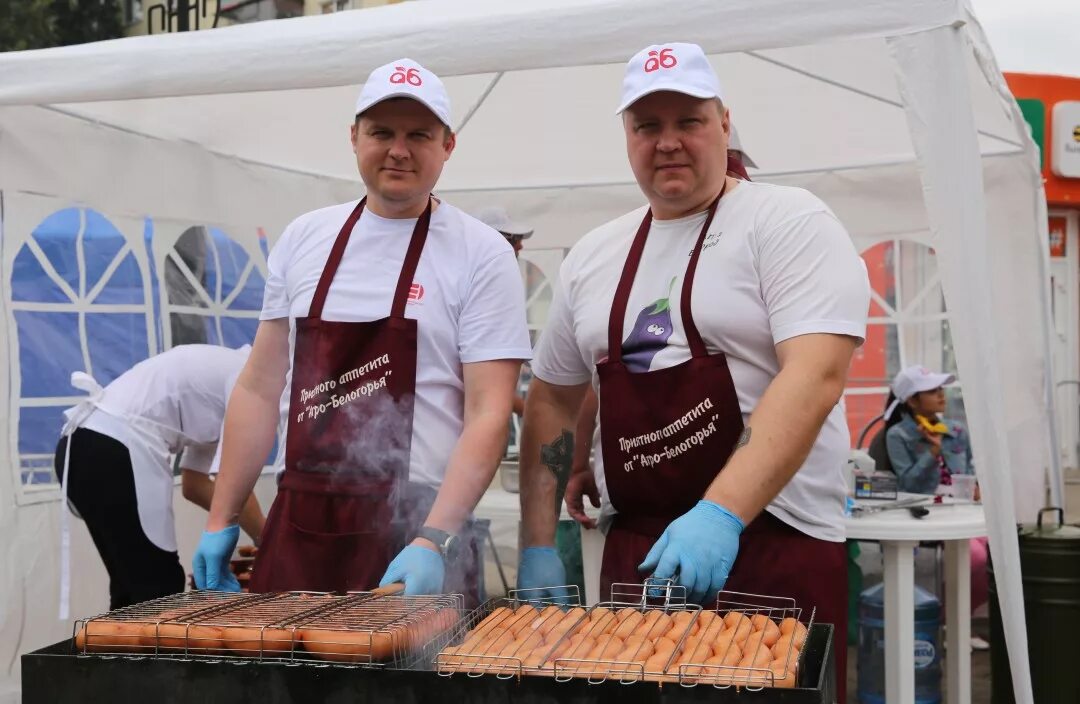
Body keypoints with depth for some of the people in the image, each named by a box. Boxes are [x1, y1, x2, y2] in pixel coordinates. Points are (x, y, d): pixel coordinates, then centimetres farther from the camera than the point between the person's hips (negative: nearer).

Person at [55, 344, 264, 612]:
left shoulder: (221, 374, 24)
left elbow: (194, 484, 27)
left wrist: (248, 520, 24)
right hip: (113, 451, -10)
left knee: (134, 584, 17)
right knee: (159, 587, -2)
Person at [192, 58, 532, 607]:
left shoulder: (481, 254, -5)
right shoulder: (303, 238, 9)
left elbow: (488, 414, -10)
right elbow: (260, 389, 12)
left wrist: (433, 541, -20)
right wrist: (221, 521, 9)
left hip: (415, 528, -3)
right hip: (297, 528, 4)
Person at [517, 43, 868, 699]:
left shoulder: (788, 222, -5)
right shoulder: (593, 256, 11)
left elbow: (815, 378, -18)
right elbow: (551, 401, 16)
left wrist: (721, 513, -28)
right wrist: (538, 543, 9)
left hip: (774, 544, -5)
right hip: (633, 547, 5)